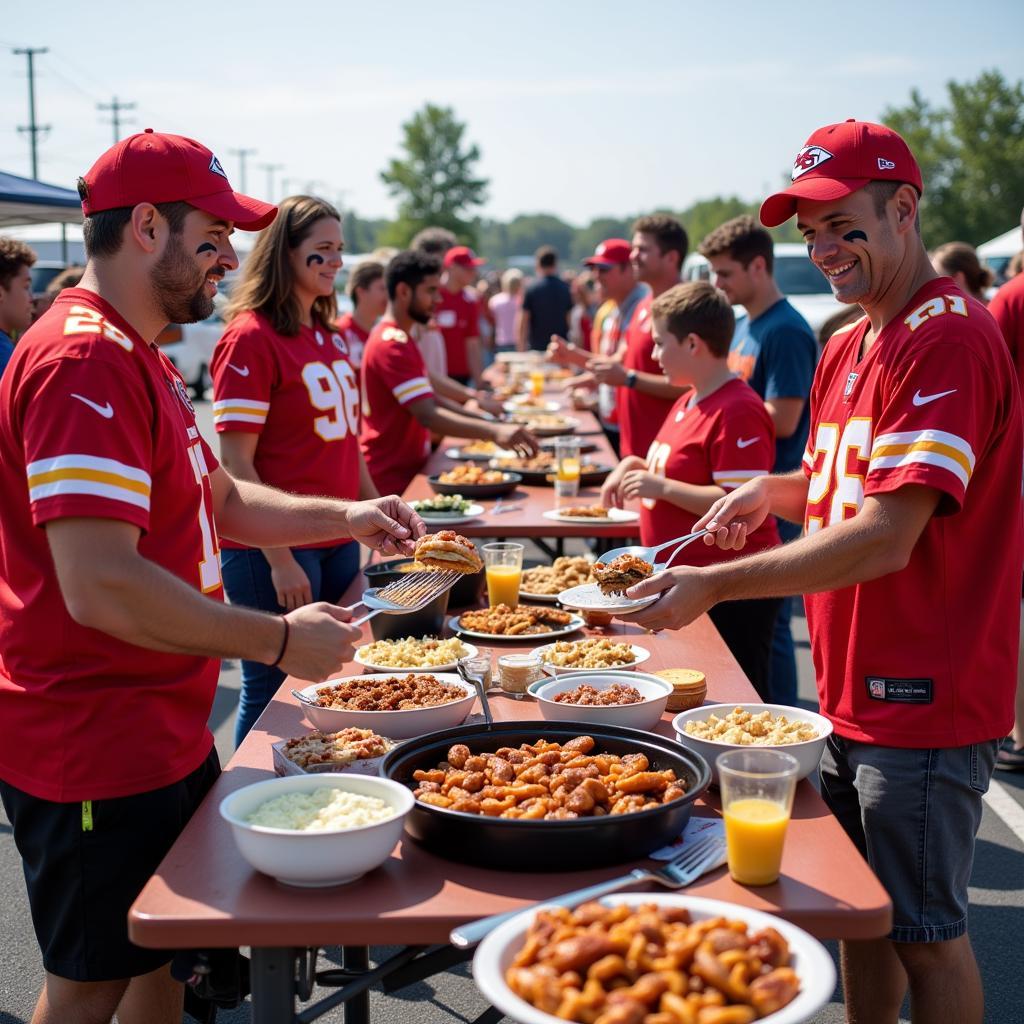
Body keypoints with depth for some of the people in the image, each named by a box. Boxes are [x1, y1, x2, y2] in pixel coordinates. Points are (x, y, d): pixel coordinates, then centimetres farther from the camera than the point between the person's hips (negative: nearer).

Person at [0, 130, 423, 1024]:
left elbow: (221, 500, 21)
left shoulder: (136, 356, 13)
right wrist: (279, 640, -24)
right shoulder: (84, 361, -23)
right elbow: (100, 586, -31)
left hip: (164, 735, 10)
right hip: (98, 756, -10)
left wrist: (349, 517, 8)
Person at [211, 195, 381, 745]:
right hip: (274, 550, -8)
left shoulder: (330, 336, 12)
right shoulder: (251, 337, -12)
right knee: (274, 693, 2)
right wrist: (279, 560, -19)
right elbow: (235, 463, -16)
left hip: (339, 543, 8)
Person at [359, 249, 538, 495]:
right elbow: (428, 416, -28)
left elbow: (429, 402, 22)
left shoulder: (395, 338, 16)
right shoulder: (392, 345, -18)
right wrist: (494, 431, -38)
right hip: (392, 481, -10)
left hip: (405, 471, 10)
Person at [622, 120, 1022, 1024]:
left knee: (924, 933, 6)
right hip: (852, 688, 9)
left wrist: (715, 586, -25)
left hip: (925, 700, -9)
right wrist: (779, 491, 2)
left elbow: (884, 542, -26)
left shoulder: (950, 341, -19)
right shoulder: (845, 348, 11)